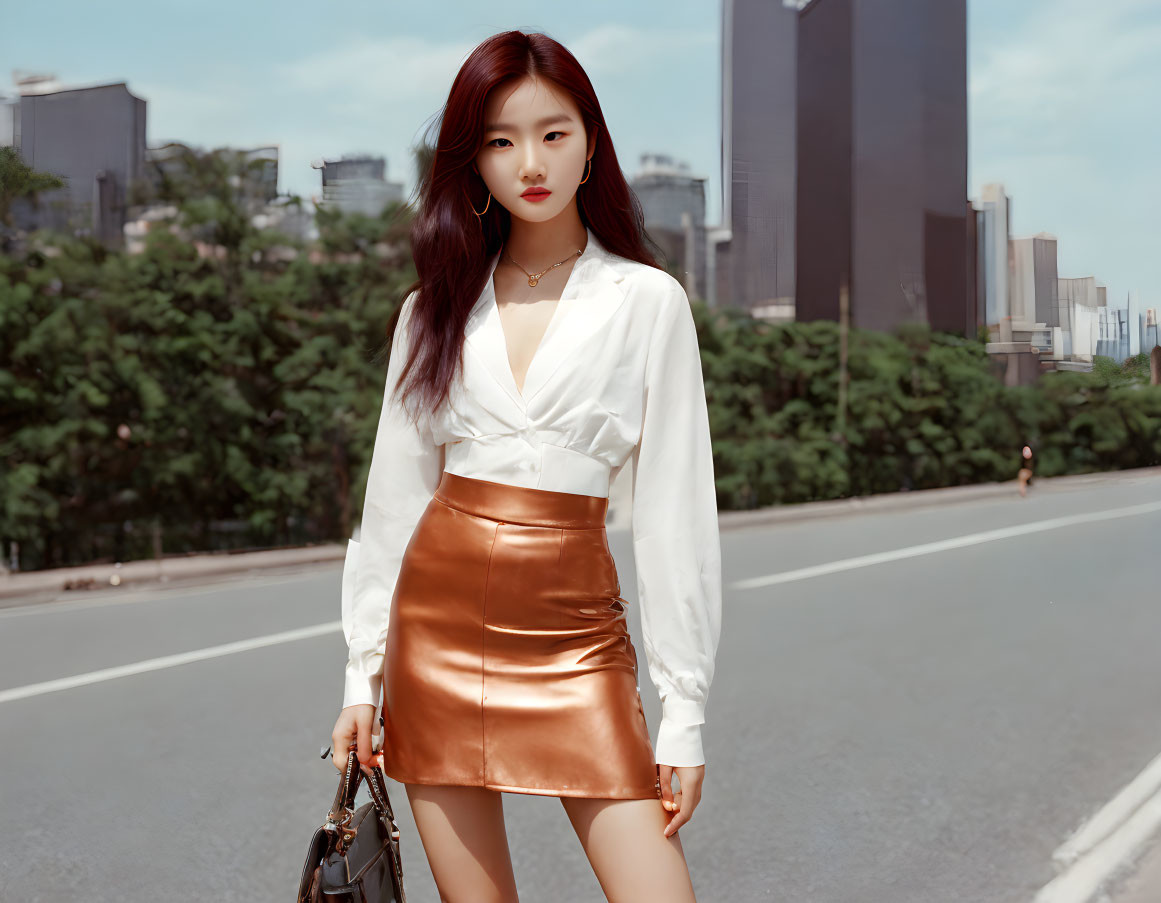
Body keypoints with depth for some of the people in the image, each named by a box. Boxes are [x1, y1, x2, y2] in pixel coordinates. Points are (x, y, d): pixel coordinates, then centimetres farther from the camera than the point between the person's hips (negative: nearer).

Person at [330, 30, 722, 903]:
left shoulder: (647, 301, -1)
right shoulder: (436, 307, 7)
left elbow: (675, 512, -3)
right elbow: (394, 497, 10)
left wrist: (685, 710, -4)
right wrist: (365, 672, 8)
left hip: (575, 641, -2)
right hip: (438, 626, 2)